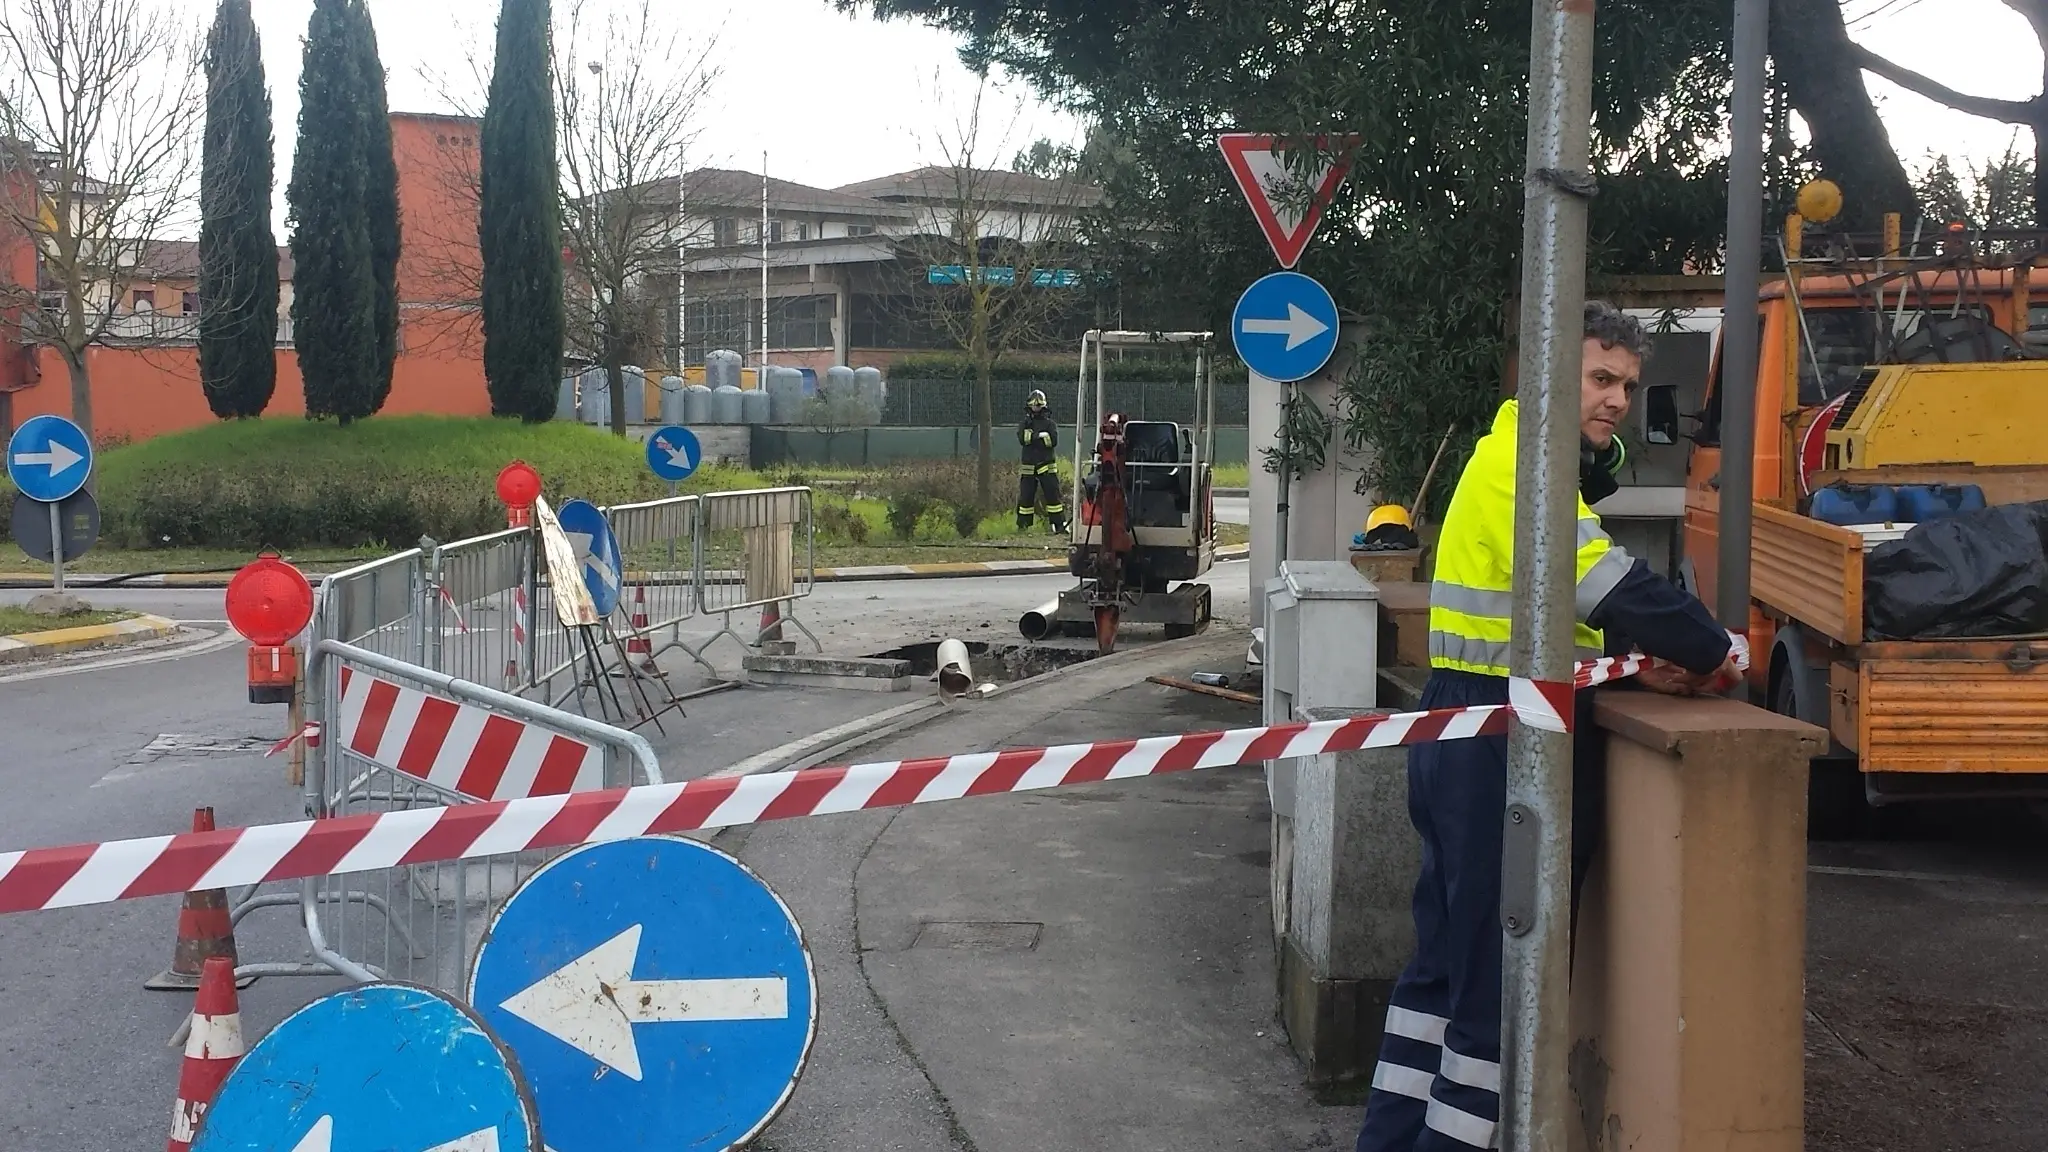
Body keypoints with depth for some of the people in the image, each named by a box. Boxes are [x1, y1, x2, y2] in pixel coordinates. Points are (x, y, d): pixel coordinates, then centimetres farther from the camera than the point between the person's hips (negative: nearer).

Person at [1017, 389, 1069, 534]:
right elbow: (1022, 439, -9)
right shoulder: (1024, 423, 10)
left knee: (1053, 495, -6)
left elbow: (1053, 441, -11)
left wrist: (1032, 438, -13)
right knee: (1025, 496, 4)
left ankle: (1060, 526, -6)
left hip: (1046, 466, -1)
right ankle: (1022, 526, 13)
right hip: (1029, 466, 1)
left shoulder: (1049, 423, 6)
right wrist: (1040, 436, -16)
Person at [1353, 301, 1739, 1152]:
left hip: (1474, 736, 11)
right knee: (1502, 965, -4)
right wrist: (1711, 651, -14)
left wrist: (1636, 662, 5)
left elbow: (1570, 597, 22)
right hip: (1502, 739, -11)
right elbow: (1602, 581, -25)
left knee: (1451, 956, 15)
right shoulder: (1520, 463, -14)